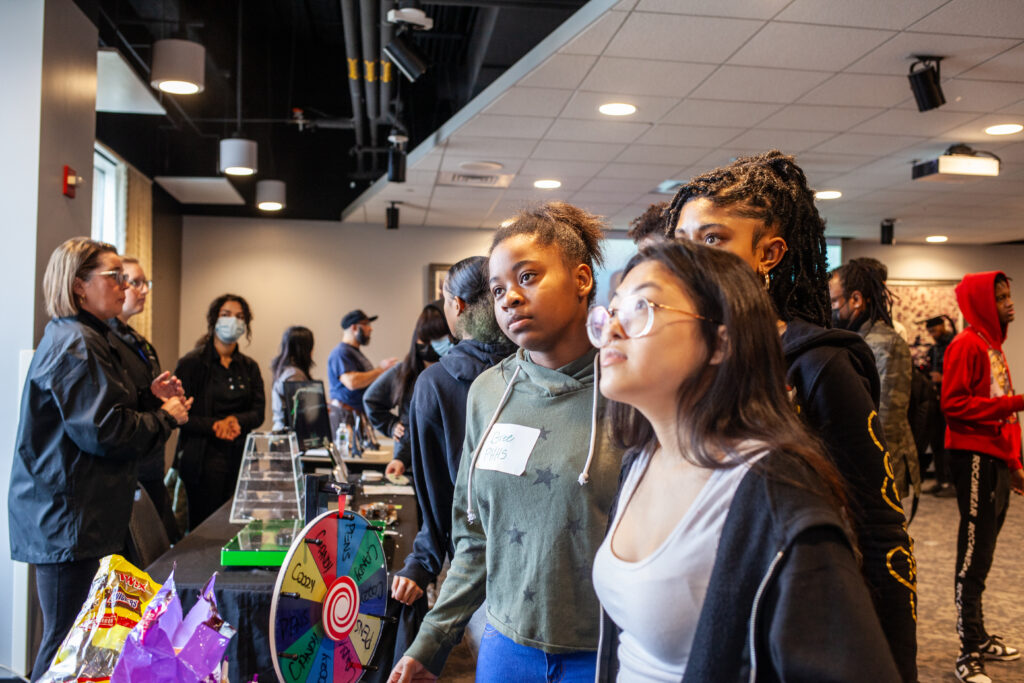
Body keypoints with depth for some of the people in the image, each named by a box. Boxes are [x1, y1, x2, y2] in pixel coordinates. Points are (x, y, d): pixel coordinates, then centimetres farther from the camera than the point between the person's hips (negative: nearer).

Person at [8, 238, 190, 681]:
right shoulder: (75, 345, -16)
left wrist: (148, 396, 12)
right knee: (66, 642, -4)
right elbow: (102, 431, -22)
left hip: (84, 514, 11)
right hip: (68, 518, -11)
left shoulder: (92, 339, 18)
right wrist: (166, 418, -9)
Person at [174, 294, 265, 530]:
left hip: (240, 455, 4)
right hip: (204, 456, -4)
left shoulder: (249, 367, 13)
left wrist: (235, 420, -12)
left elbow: (258, 413, 8)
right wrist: (214, 426, -18)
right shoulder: (192, 362, -1)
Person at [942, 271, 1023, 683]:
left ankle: (978, 636, 27)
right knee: (974, 557, -4)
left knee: (982, 552, 15)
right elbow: (954, 403, -20)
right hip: (975, 457, -9)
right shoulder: (967, 345, -11)